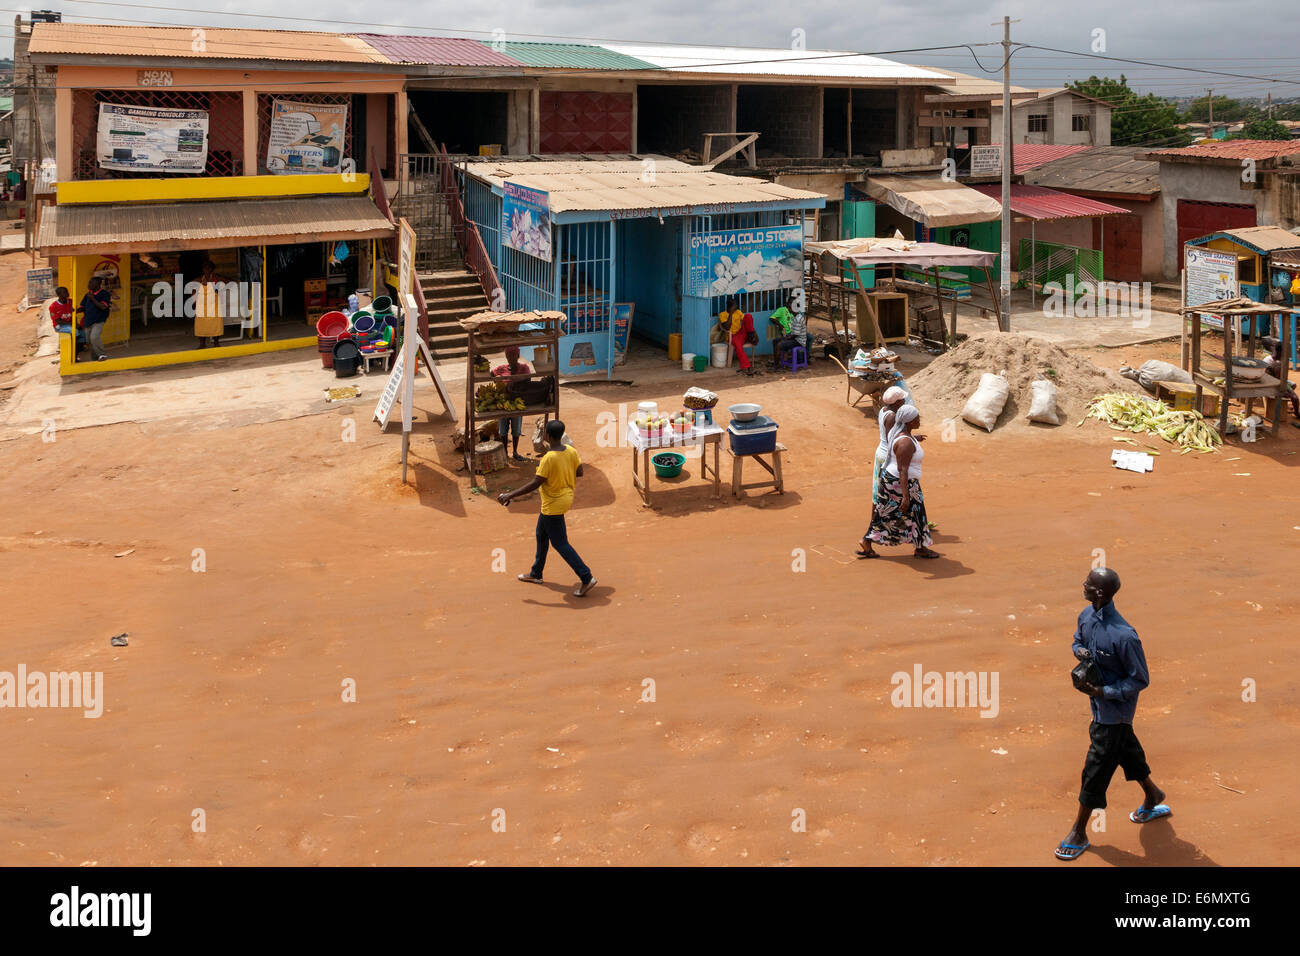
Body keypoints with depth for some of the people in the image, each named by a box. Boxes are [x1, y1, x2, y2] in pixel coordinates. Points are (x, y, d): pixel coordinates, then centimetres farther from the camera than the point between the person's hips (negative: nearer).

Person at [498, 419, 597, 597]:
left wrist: (510, 495, -18)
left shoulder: (549, 459, -27)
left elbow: (535, 484, -25)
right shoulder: (571, 451, -4)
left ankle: (586, 578, 0)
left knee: (560, 544, 1)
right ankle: (536, 574, 37)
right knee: (541, 534, 23)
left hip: (553, 505, -9)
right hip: (565, 497, 9)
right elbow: (579, 472, 7)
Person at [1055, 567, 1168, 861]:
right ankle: (1152, 796, 52)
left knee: (1096, 768, 2)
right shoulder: (1086, 616, -8)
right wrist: (1079, 651, -10)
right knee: (1126, 749, 27)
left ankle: (1079, 833, 16)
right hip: (1100, 703, 8)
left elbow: (1140, 680, -21)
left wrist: (1102, 691, -26)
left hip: (1113, 709, -8)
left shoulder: (1123, 636, -33)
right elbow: (1078, 640, 14)